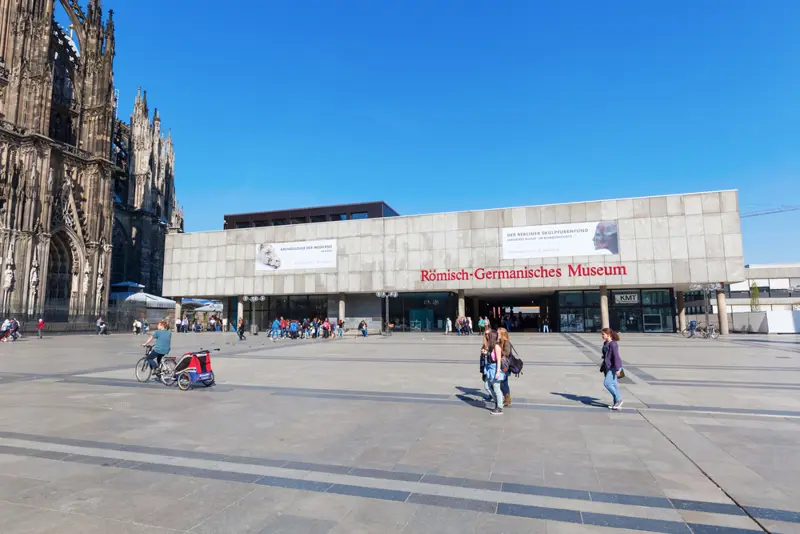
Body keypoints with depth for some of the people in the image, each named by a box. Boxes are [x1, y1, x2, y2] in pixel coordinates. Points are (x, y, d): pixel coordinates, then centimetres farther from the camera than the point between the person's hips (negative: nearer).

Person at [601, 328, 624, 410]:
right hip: (608, 367, 9)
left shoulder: (613, 344, -16)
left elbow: (616, 356, -20)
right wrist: (603, 368, 22)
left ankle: (618, 399, 1)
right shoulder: (605, 343, 12)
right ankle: (617, 404, 17)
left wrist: (617, 369, -22)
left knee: (606, 383, -12)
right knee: (613, 384, 11)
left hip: (614, 367, -9)